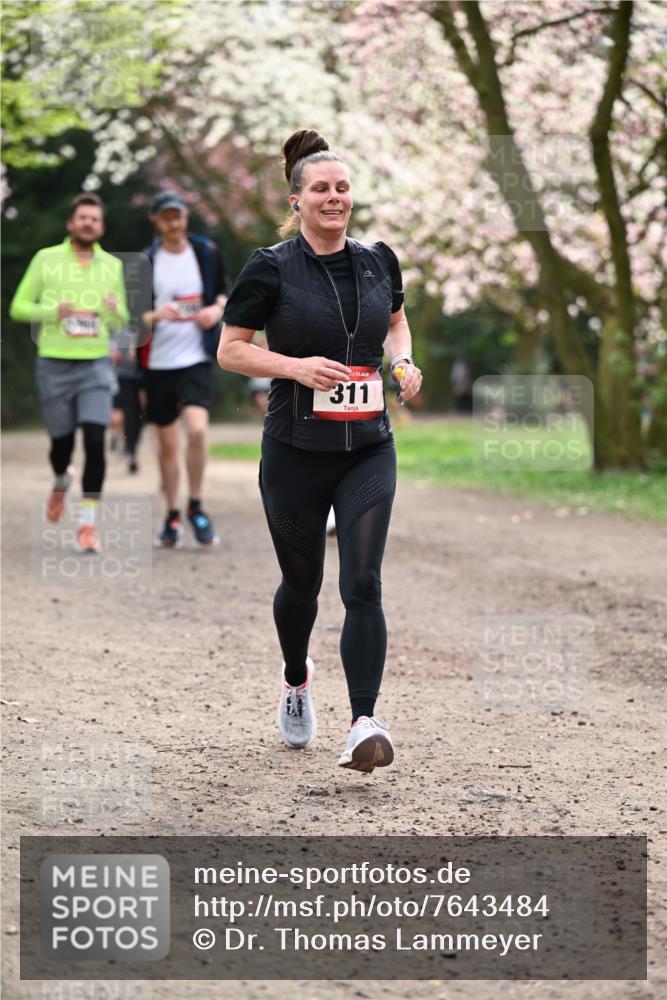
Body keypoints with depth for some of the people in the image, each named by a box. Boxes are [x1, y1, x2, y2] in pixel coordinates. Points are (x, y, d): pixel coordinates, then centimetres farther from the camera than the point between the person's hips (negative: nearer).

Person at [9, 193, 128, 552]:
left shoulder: (112, 266, 10)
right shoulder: (46, 259, 3)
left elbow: (121, 322, 16)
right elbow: (18, 307, 4)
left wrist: (115, 311, -8)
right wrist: (53, 311, -14)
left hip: (96, 364, 1)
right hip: (54, 364, -1)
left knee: (95, 441, -13)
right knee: (62, 442, 5)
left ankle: (88, 523, -8)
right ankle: (61, 481, 42)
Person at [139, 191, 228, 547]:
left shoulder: (207, 252, 3)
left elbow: (222, 291, 18)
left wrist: (217, 309, -4)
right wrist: (156, 315, -21)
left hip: (197, 358, 0)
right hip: (158, 361, 0)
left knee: (197, 429, -19)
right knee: (167, 442, 6)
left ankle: (196, 507, -1)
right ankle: (172, 517, 20)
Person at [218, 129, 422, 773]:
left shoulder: (377, 261, 5)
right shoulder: (270, 268, -6)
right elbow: (229, 351, -3)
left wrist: (404, 361, 3)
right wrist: (297, 366, -17)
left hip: (368, 450, 2)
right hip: (296, 451, -2)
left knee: (363, 585, -12)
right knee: (301, 582, 14)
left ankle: (364, 725, -16)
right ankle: (296, 679, 44)